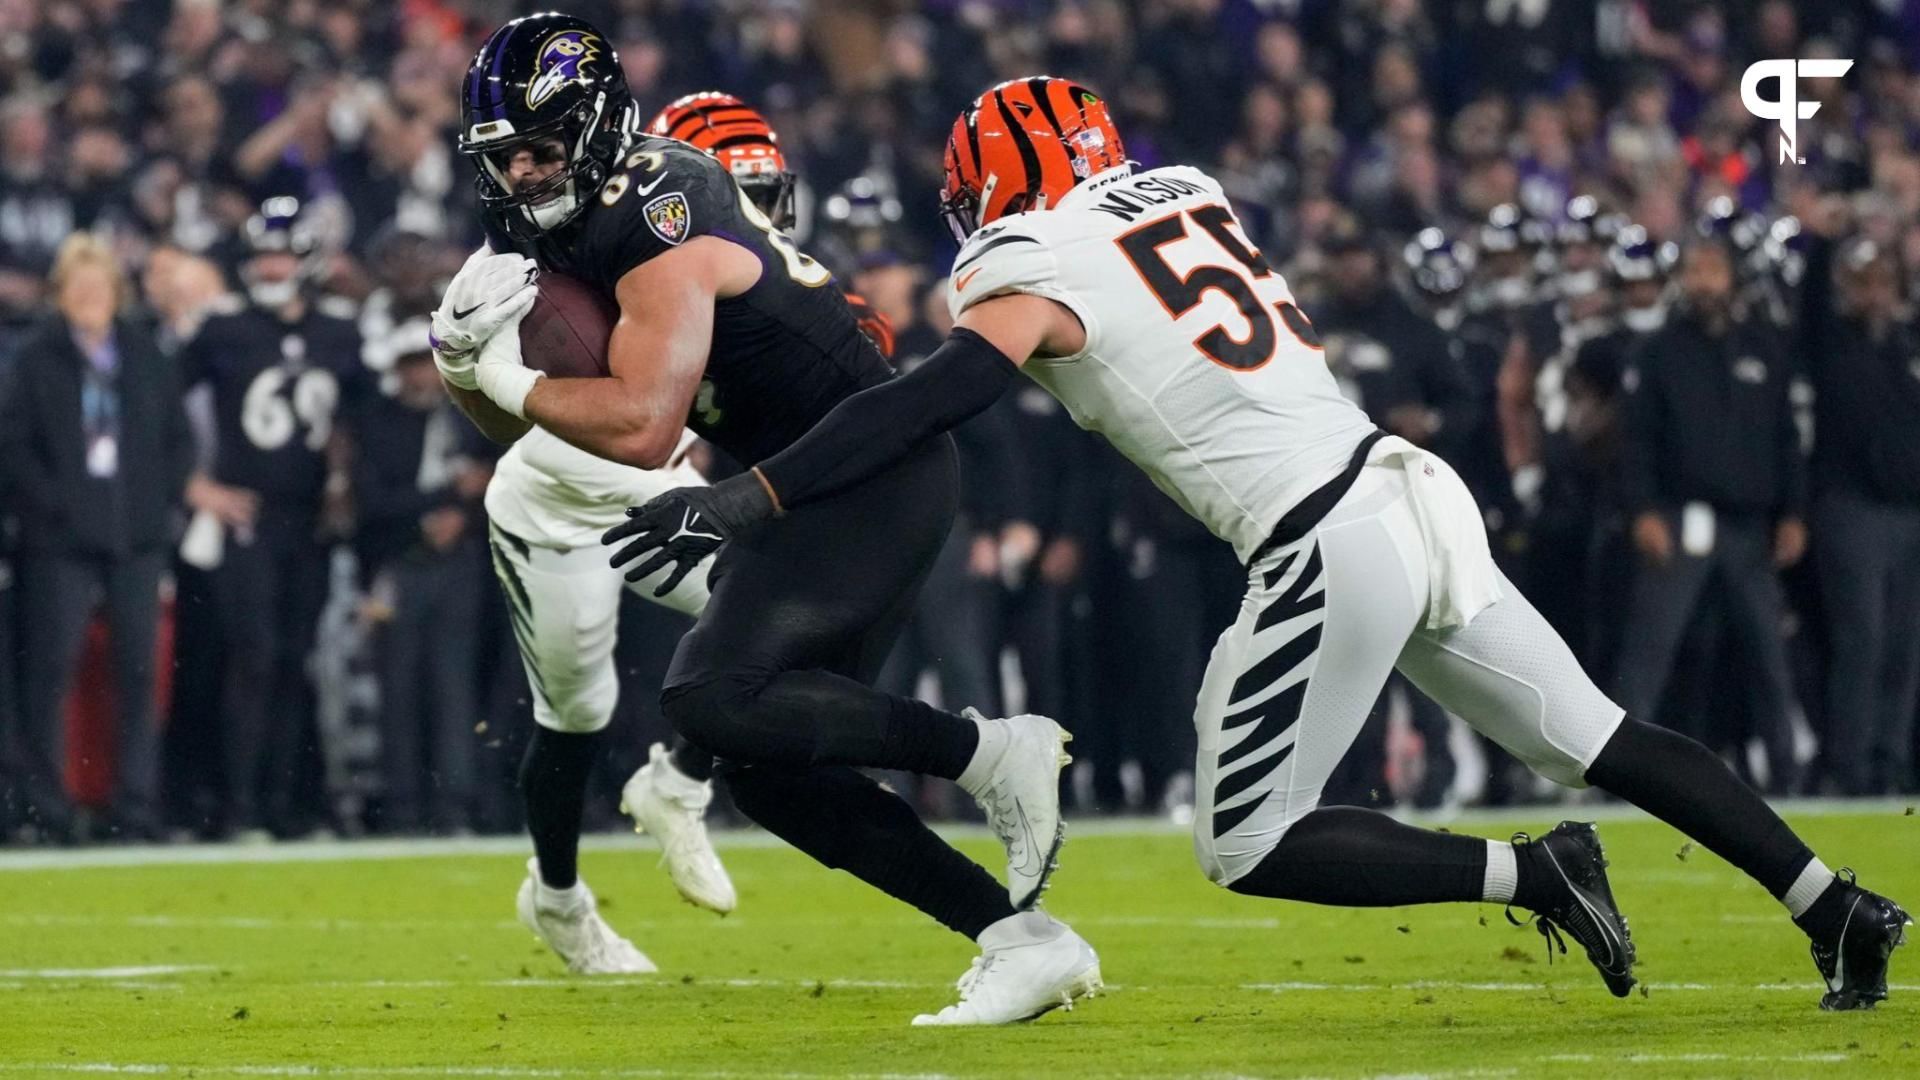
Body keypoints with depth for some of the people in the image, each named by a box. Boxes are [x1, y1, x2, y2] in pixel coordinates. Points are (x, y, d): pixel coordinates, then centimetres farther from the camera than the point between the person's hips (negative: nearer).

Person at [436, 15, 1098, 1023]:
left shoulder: (658, 230, -19)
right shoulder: (578, 225, 10)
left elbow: (641, 428, -29)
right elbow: (514, 423, 15)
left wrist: (512, 376, -17)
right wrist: (462, 356, -6)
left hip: (874, 477, -10)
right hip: (818, 495, 10)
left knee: (713, 701, -23)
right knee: (769, 770, 4)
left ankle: (994, 751, -12)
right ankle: (1023, 940, 5)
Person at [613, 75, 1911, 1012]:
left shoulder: (1037, 272, -5)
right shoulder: (1184, 193, 15)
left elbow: (924, 407, -15)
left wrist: (749, 502, -17)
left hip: (1327, 549, -8)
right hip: (1413, 489, 8)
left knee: (1252, 848, 3)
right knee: (1600, 740, 17)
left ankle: (1530, 874, -3)